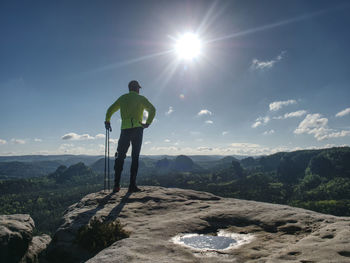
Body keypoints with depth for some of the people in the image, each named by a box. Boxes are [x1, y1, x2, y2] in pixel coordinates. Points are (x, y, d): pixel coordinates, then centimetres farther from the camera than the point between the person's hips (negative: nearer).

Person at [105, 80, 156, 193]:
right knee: (135, 157, 1)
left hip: (125, 130, 2)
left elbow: (110, 110, 19)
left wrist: (107, 122, 30)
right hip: (137, 129, -2)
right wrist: (147, 123, -5)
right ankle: (132, 185, -2)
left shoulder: (122, 98, 16)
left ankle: (117, 185, 0)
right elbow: (152, 109, -8)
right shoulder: (140, 98, 6)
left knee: (120, 157, 6)